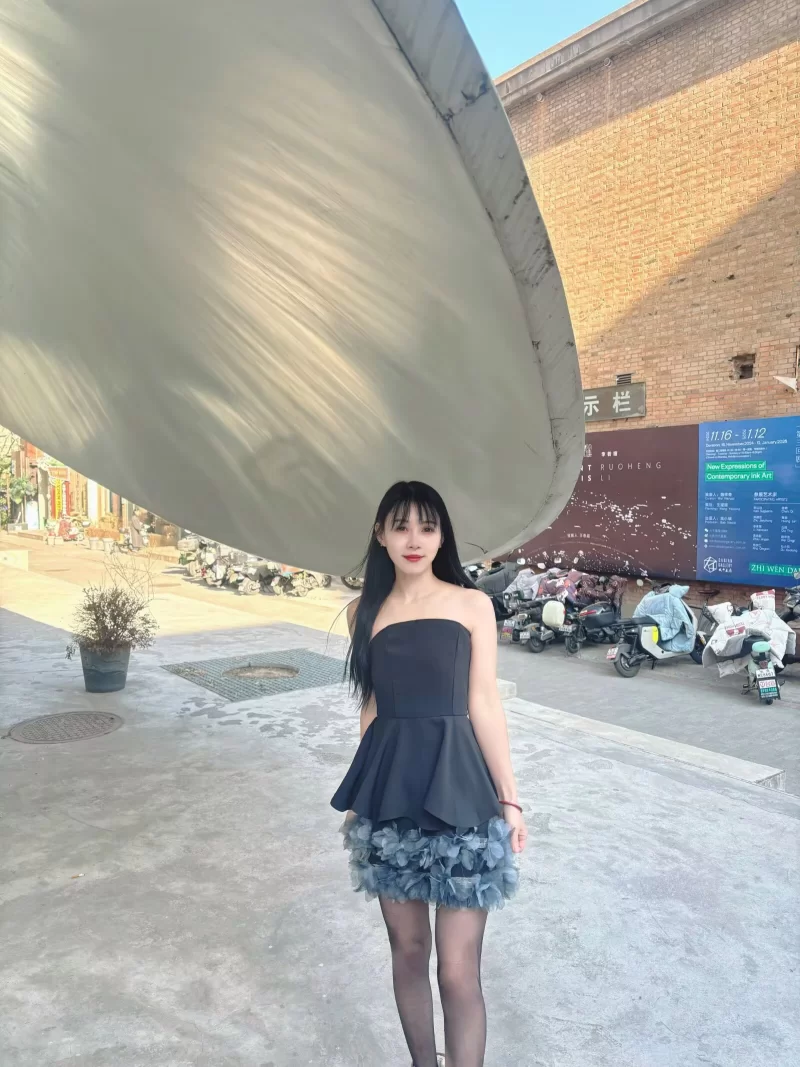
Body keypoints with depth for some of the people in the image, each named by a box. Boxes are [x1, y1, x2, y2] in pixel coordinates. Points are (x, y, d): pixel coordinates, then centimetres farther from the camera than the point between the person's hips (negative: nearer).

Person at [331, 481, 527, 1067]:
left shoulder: (472, 604, -2)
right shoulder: (365, 610, 6)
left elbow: (483, 703, -1)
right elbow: (373, 706, 11)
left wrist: (509, 797, -2)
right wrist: (362, 793, 15)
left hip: (458, 792, -3)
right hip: (390, 798, 3)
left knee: (458, 969, 0)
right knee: (407, 952, 17)